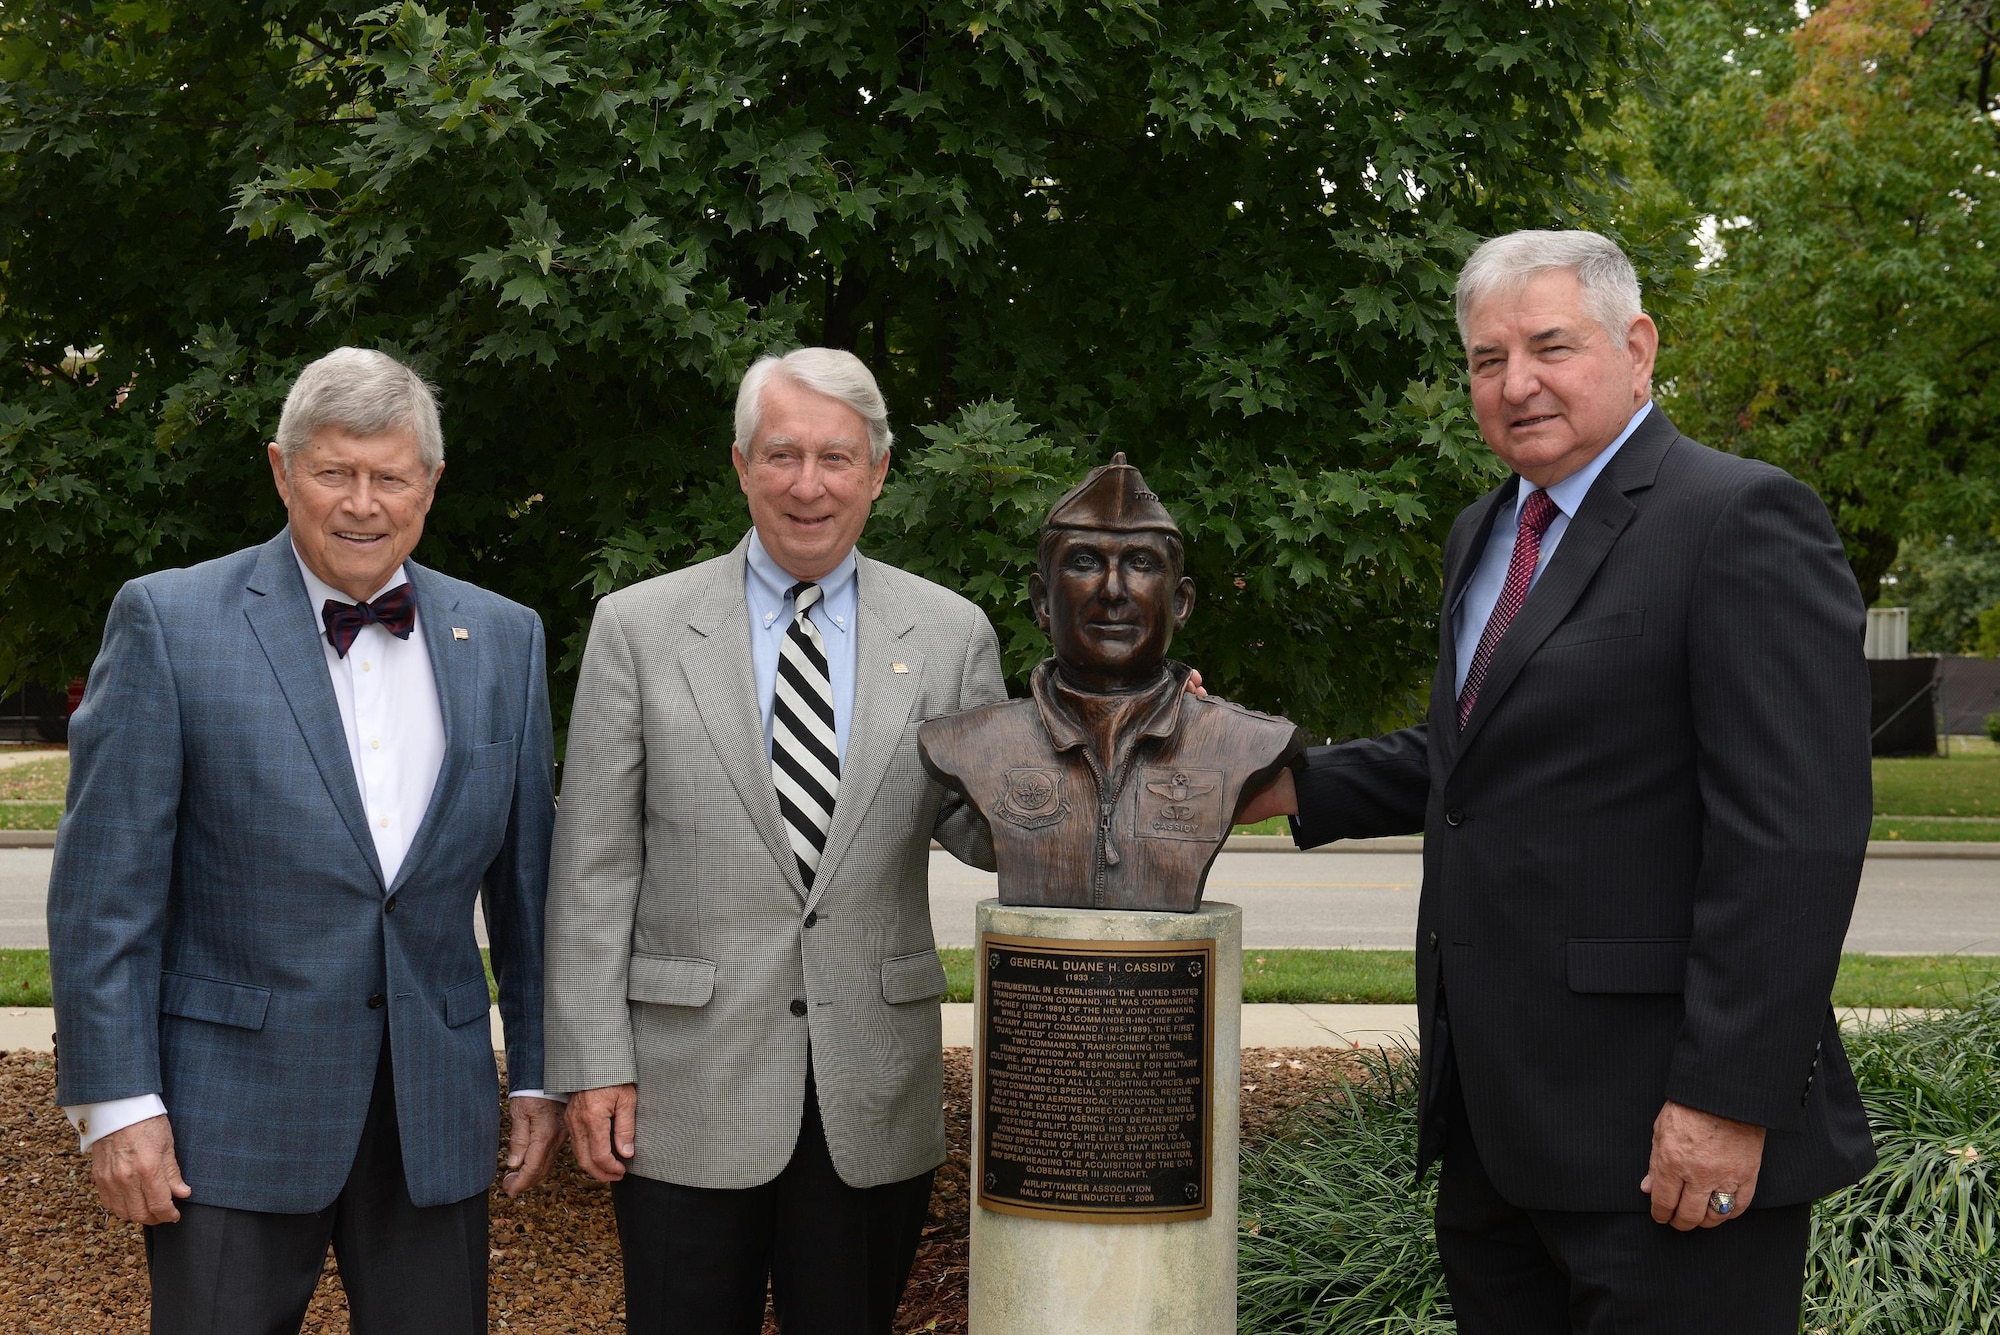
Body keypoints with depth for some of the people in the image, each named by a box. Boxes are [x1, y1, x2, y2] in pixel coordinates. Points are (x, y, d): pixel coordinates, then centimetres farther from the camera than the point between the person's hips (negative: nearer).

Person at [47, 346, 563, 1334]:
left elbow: (526, 878, 11)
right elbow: (105, 888, -6)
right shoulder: (168, 622, -5)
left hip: (436, 1115, 3)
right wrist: (116, 1102, -10)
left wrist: (539, 1072, 10)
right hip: (232, 1115, -3)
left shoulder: (504, 639, 7)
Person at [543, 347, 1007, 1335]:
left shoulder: (950, 634, 5)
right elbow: (593, 865, 0)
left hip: (874, 1099, 2)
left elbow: (986, 829, 7)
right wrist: (592, 1065, -6)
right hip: (687, 1096, -1)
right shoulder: (638, 627, 1)